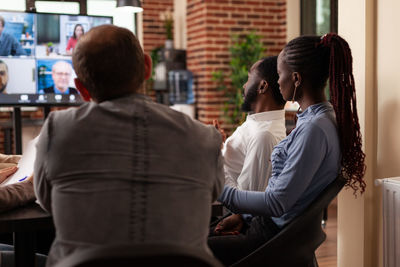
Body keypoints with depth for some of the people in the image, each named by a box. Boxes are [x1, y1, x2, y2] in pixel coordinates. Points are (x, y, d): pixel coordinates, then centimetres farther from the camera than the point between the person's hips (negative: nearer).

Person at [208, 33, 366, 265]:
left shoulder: (314, 129, -23)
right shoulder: (324, 118, 9)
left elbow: (277, 203, -23)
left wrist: (220, 190, -14)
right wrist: (244, 216, 11)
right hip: (276, 227, 10)